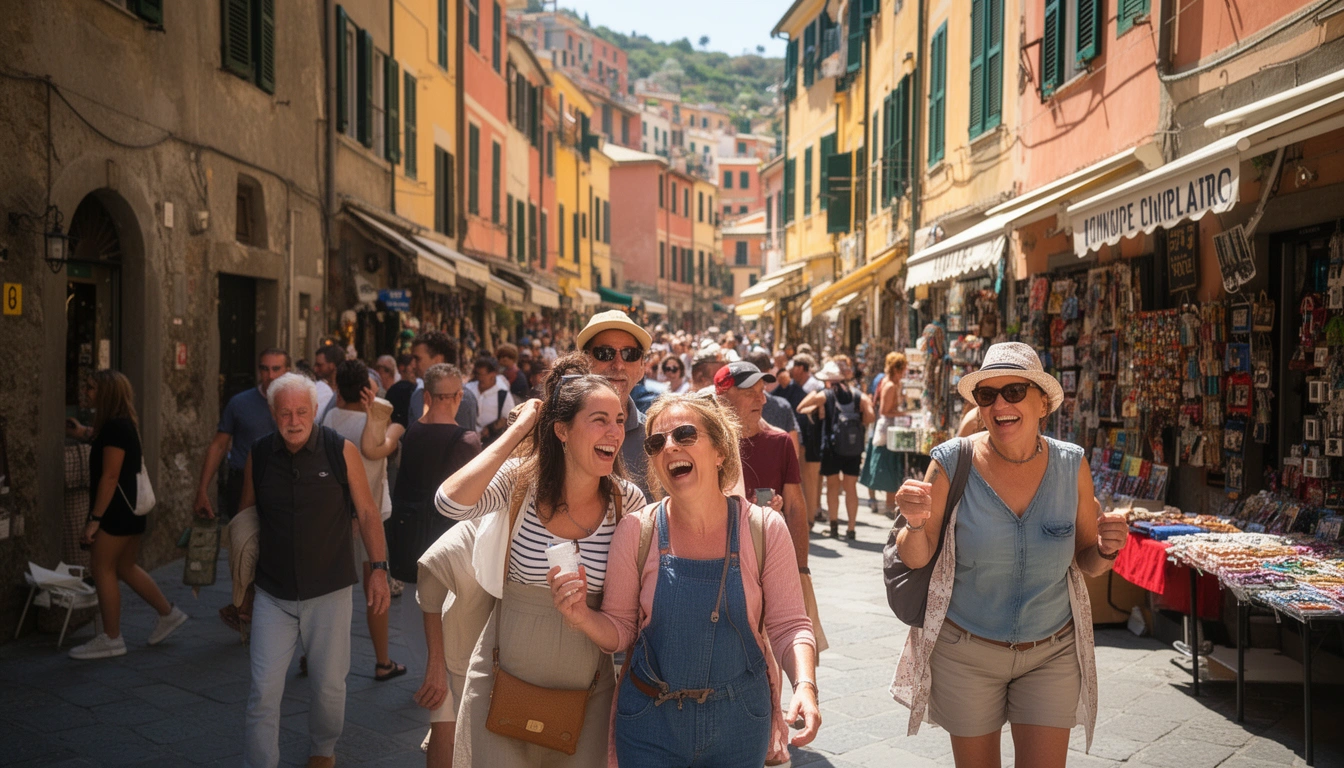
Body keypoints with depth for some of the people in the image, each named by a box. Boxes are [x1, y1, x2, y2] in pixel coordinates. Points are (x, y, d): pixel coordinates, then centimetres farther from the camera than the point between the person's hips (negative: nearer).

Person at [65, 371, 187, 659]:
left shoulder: (115, 427, -18)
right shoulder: (124, 423, 11)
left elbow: (110, 477, -23)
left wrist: (94, 518, -22)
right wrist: (85, 432, 40)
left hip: (117, 509, -10)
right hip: (130, 508, 10)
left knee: (102, 568, -2)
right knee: (124, 567, 18)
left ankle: (111, 639, 5)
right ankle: (168, 613, 25)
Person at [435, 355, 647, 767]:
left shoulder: (627, 500, -6)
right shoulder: (519, 482, -12)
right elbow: (450, 501, -32)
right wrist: (518, 429, -24)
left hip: (587, 688, 2)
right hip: (506, 682, -2)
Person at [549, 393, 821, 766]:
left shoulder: (765, 530, -9)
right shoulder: (636, 532, -9)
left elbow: (789, 625, -5)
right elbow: (619, 631, -3)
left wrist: (805, 685, -22)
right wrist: (582, 616, -23)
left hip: (739, 721, 0)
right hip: (650, 721, 0)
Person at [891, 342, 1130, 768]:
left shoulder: (1071, 466, -6)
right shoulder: (952, 463, -13)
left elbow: (1085, 562, 4)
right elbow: (915, 559, -8)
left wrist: (1106, 550, -17)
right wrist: (916, 525, -29)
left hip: (1052, 653, 1)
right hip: (966, 654, -1)